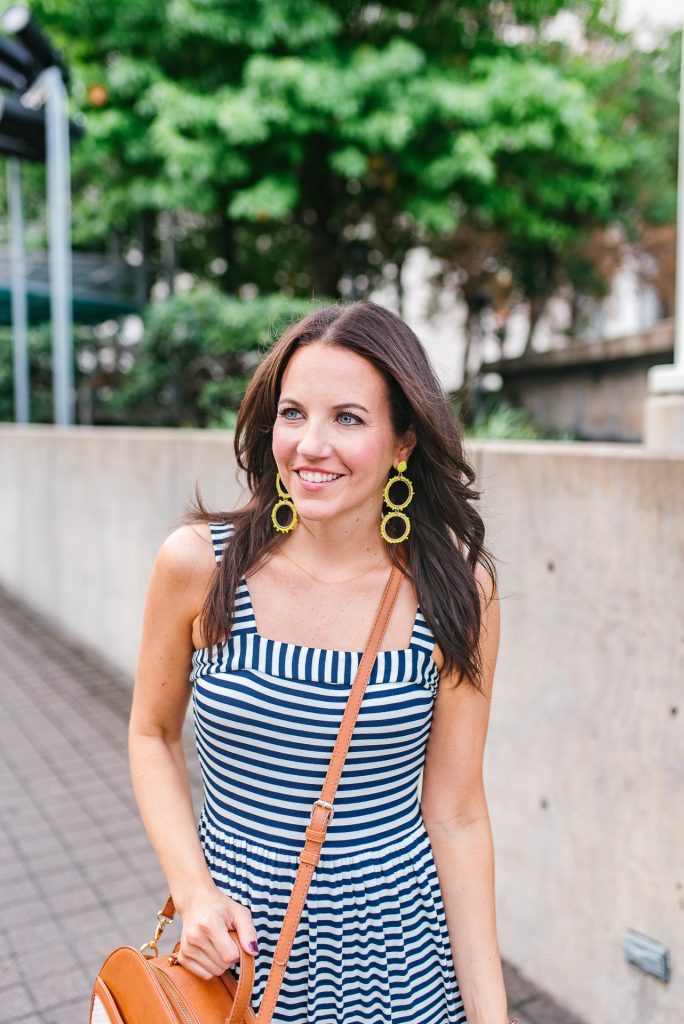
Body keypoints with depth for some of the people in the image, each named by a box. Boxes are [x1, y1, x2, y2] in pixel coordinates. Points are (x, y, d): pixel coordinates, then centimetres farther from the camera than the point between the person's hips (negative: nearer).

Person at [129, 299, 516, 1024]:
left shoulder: (455, 592, -14)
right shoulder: (198, 563, -15)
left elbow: (455, 815, -8)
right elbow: (152, 734, 0)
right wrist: (193, 889, -11)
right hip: (234, 939, 1)